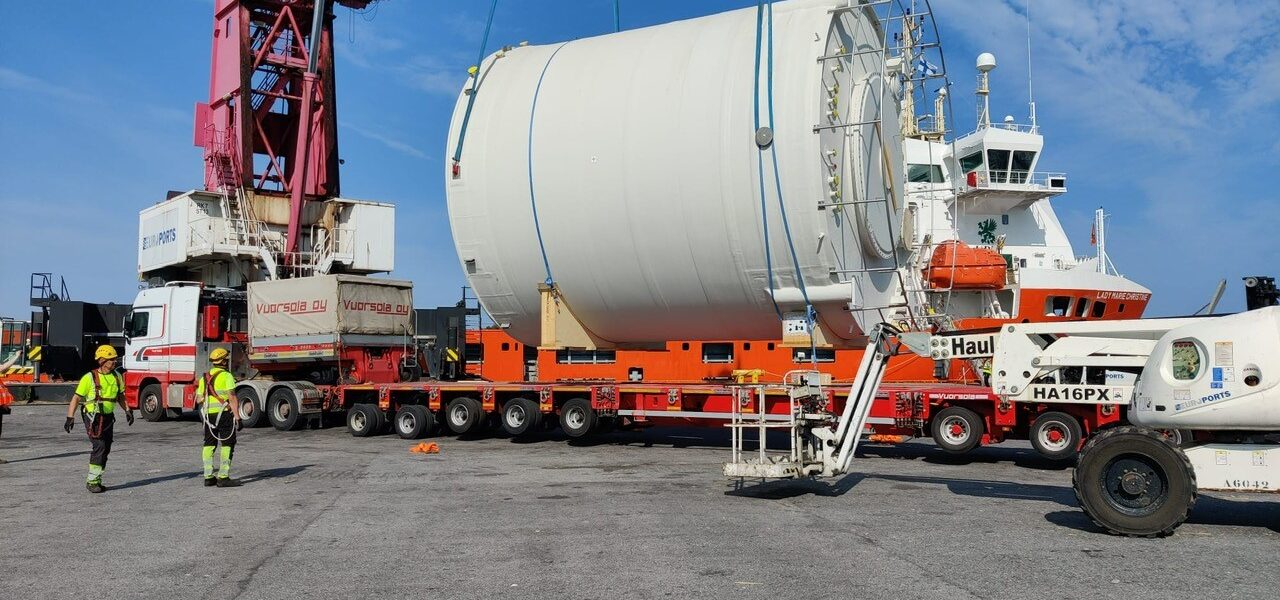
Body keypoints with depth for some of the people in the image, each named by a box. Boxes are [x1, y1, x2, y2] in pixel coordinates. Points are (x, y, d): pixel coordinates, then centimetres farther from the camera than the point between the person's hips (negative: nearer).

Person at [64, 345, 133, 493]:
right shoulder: (90, 378, -11)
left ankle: (96, 480, 22)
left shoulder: (116, 376, 7)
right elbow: (76, 398, -7)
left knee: (105, 450, 9)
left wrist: (127, 410, 7)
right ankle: (92, 481, -7)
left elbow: (120, 396, 19)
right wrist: (70, 417, -13)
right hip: (93, 418, -6)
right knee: (98, 447, -15)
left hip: (108, 417, 6)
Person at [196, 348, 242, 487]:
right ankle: (223, 477, -6)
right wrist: (237, 417, -16)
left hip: (208, 414, 7)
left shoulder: (204, 377, 12)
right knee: (227, 445, -2)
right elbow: (232, 397, -16)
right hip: (224, 413, -7)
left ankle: (208, 477, 13)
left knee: (209, 445, 12)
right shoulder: (227, 376, -9)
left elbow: (199, 399, 13)